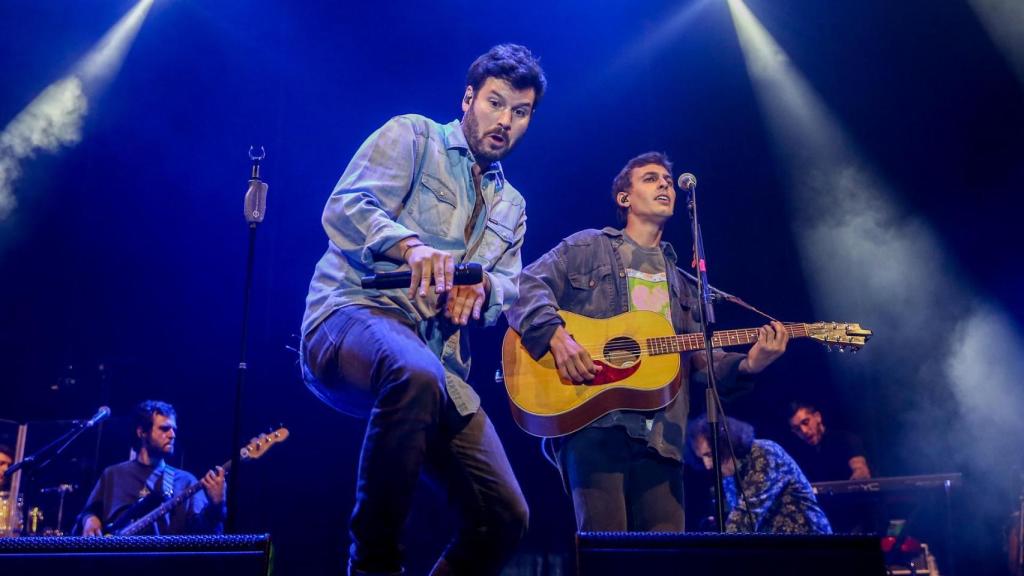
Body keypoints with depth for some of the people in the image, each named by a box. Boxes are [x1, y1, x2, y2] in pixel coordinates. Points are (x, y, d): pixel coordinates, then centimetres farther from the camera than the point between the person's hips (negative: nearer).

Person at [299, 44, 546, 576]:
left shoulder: (511, 205, 24)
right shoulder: (412, 135, 7)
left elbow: (509, 286, 12)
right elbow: (343, 208, -8)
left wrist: (482, 286, -13)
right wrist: (411, 246, -28)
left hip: (440, 362, 6)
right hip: (352, 314, -6)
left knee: (505, 517, -4)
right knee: (416, 374, -42)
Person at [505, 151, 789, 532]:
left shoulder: (682, 283, 27)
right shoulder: (588, 248, 12)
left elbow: (701, 358, 19)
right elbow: (527, 286, 0)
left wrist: (747, 365, -2)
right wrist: (556, 335, -17)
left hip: (659, 434, 5)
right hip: (591, 420, -4)